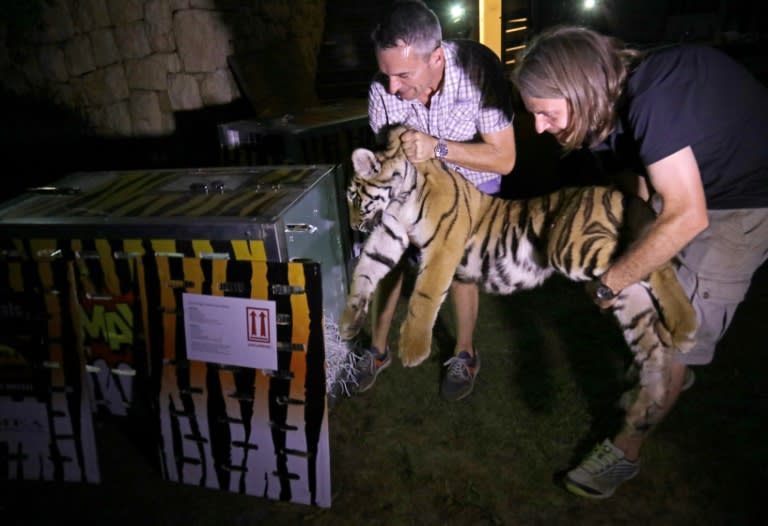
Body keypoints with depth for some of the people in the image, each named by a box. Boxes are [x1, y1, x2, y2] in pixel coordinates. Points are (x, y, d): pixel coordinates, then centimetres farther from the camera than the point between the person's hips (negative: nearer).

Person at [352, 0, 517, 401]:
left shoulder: (477, 68, -35)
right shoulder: (382, 88, -28)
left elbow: (504, 158, -31)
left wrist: (438, 147, -44)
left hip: (473, 176, -2)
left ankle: (464, 355, 20)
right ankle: (378, 349, 23)